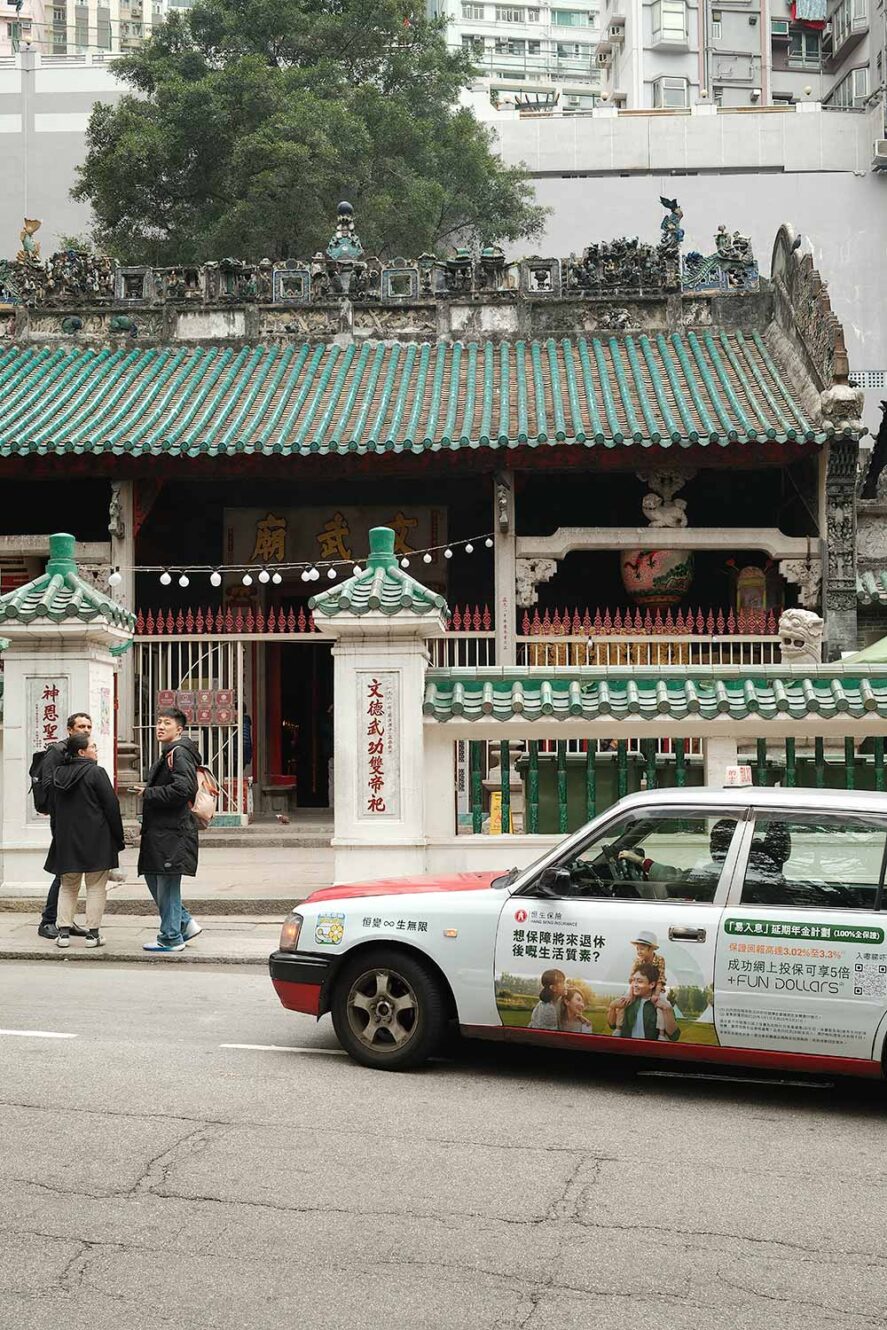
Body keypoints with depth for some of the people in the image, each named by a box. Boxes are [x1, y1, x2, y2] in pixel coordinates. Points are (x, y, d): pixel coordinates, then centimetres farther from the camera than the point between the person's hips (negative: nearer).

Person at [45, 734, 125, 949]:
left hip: (65, 839, 5)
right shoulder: (96, 772, -10)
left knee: (68, 887, 13)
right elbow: (111, 806, -10)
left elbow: (54, 808, 16)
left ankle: (64, 931, 5)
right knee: (96, 887, 3)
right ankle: (93, 933, 1)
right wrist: (118, 838, -3)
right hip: (95, 839, -5)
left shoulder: (58, 774, 8)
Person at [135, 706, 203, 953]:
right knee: (153, 877, 15)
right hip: (159, 829, 11)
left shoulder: (179, 754, -13)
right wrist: (148, 791, 11)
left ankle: (171, 938, 5)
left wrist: (148, 793, -17)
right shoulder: (168, 754, 19)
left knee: (167, 882, -4)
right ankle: (185, 923, 22)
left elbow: (182, 789, -25)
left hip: (172, 831, -11)